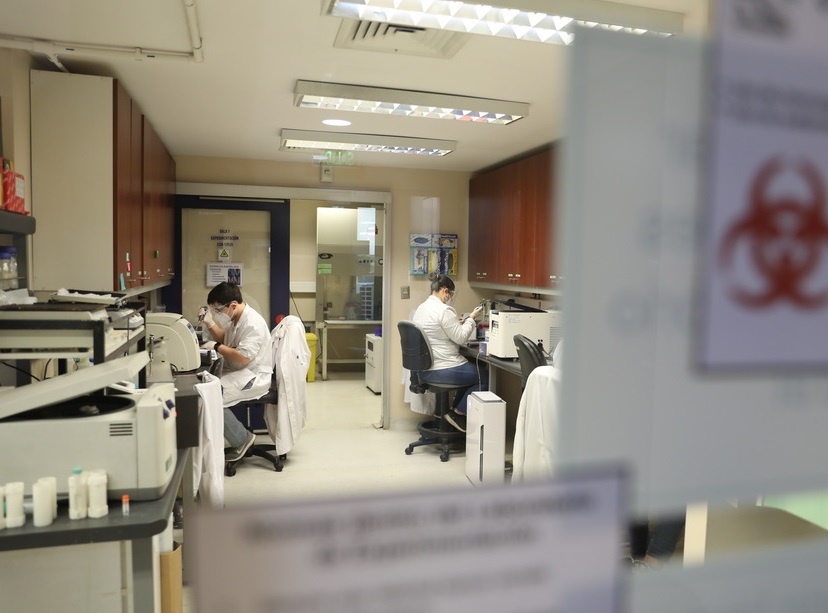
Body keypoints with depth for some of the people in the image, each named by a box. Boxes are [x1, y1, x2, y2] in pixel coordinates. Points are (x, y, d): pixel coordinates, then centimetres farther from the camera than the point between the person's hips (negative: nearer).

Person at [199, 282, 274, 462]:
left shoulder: (253, 323, -21)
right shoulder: (236, 318, 9)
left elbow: (243, 357, -26)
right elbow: (224, 339, 24)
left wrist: (216, 347, -15)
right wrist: (210, 322, 6)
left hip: (254, 378, -10)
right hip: (238, 372, 10)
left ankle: (242, 439, -6)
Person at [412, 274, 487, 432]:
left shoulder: (421, 308, 11)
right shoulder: (444, 310, -19)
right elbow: (460, 338, -15)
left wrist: (458, 322, 16)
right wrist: (472, 318, -2)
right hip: (441, 370, -10)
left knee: (474, 369, 27)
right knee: (485, 377, 4)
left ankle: (456, 410, 28)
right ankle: (458, 414, 8)